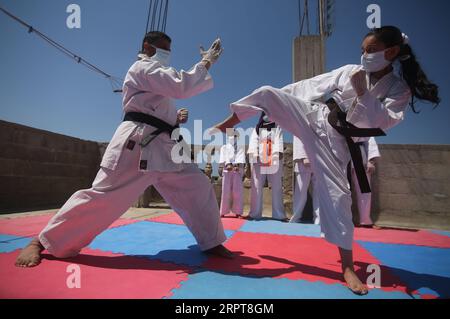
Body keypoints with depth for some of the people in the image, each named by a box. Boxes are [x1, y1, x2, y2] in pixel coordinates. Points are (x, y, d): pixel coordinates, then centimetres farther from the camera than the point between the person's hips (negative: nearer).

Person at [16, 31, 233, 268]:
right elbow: (182, 87, -16)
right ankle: (41, 242, 9)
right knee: (102, 195, -10)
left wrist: (175, 119, 16)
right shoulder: (144, 67, 0)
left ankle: (211, 243, 11)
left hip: (162, 146, 10)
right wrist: (206, 62, -5)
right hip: (136, 143, -10)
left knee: (198, 187, 2)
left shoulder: (156, 75, 30)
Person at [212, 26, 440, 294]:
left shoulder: (400, 90, -2)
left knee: (337, 194, -8)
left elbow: (380, 122, -17)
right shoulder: (350, 71, 4)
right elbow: (312, 86, 9)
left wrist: (362, 92, -23)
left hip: (334, 140, -2)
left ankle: (347, 266, 8)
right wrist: (278, 99, 13)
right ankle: (225, 125, 8)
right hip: (311, 117, 3)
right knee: (267, 93, -12)